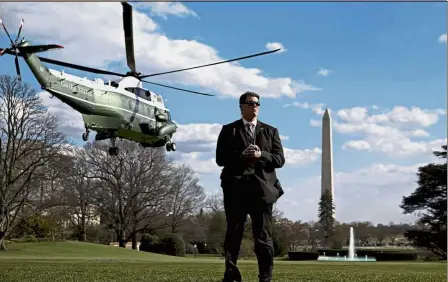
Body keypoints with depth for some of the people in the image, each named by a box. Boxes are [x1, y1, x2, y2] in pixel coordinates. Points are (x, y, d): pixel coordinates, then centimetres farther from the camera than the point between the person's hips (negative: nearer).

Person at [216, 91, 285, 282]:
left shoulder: (270, 131, 15)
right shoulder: (229, 130, 10)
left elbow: (280, 159, 6)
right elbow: (220, 159, 1)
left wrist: (260, 155, -11)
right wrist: (241, 155, -14)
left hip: (262, 189, 1)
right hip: (236, 189, -1)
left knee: (264, 237, 0)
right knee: (233, 234, 3)